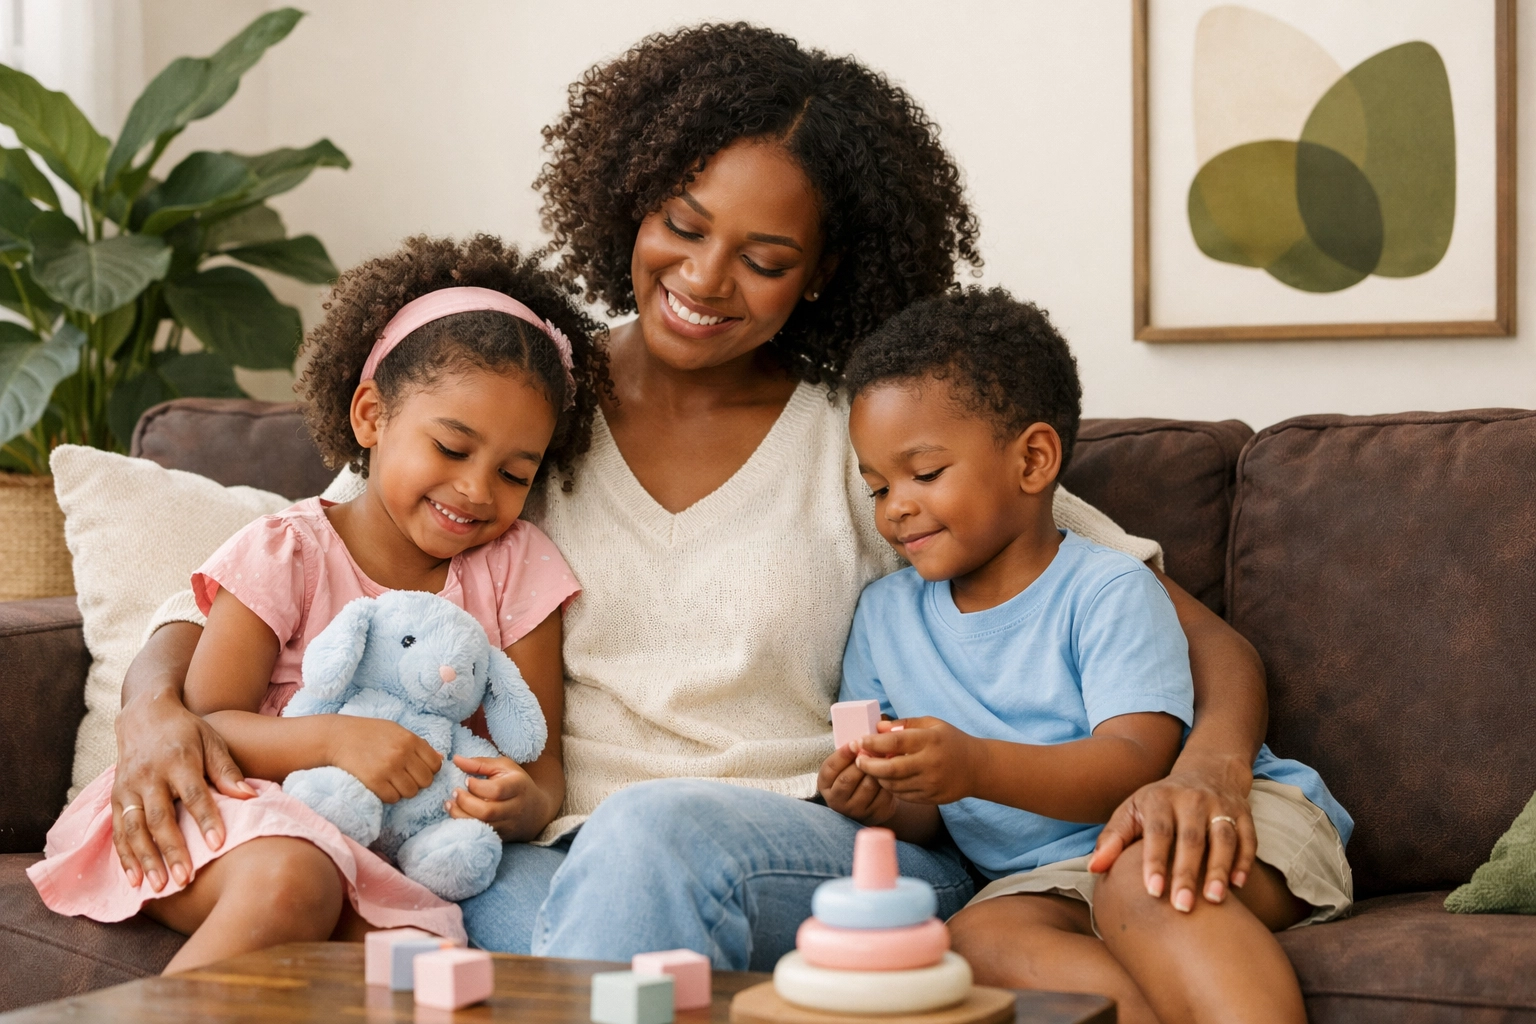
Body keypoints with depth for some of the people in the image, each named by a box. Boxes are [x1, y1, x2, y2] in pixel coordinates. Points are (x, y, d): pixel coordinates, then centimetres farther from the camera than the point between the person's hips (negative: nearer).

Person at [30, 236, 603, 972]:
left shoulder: (517, 567, 6)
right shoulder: (285, 554, -2)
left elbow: (541, 762, 4)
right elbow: (207, 724, -7)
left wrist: (524, 806, -21)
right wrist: (332, 738, -24)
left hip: (388, 863, 2)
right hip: (257, 816, -2)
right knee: (288, 884, -38)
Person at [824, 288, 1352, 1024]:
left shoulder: (1107, 593, -8)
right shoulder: (885, 616, 9)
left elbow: (1134, 767, -20)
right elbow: (930, 818, 11)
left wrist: (978, 768, -35)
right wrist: (886, 804, -15)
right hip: (1051, 875, 5)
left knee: (1141, 876, -38)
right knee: (976, 937, -29)